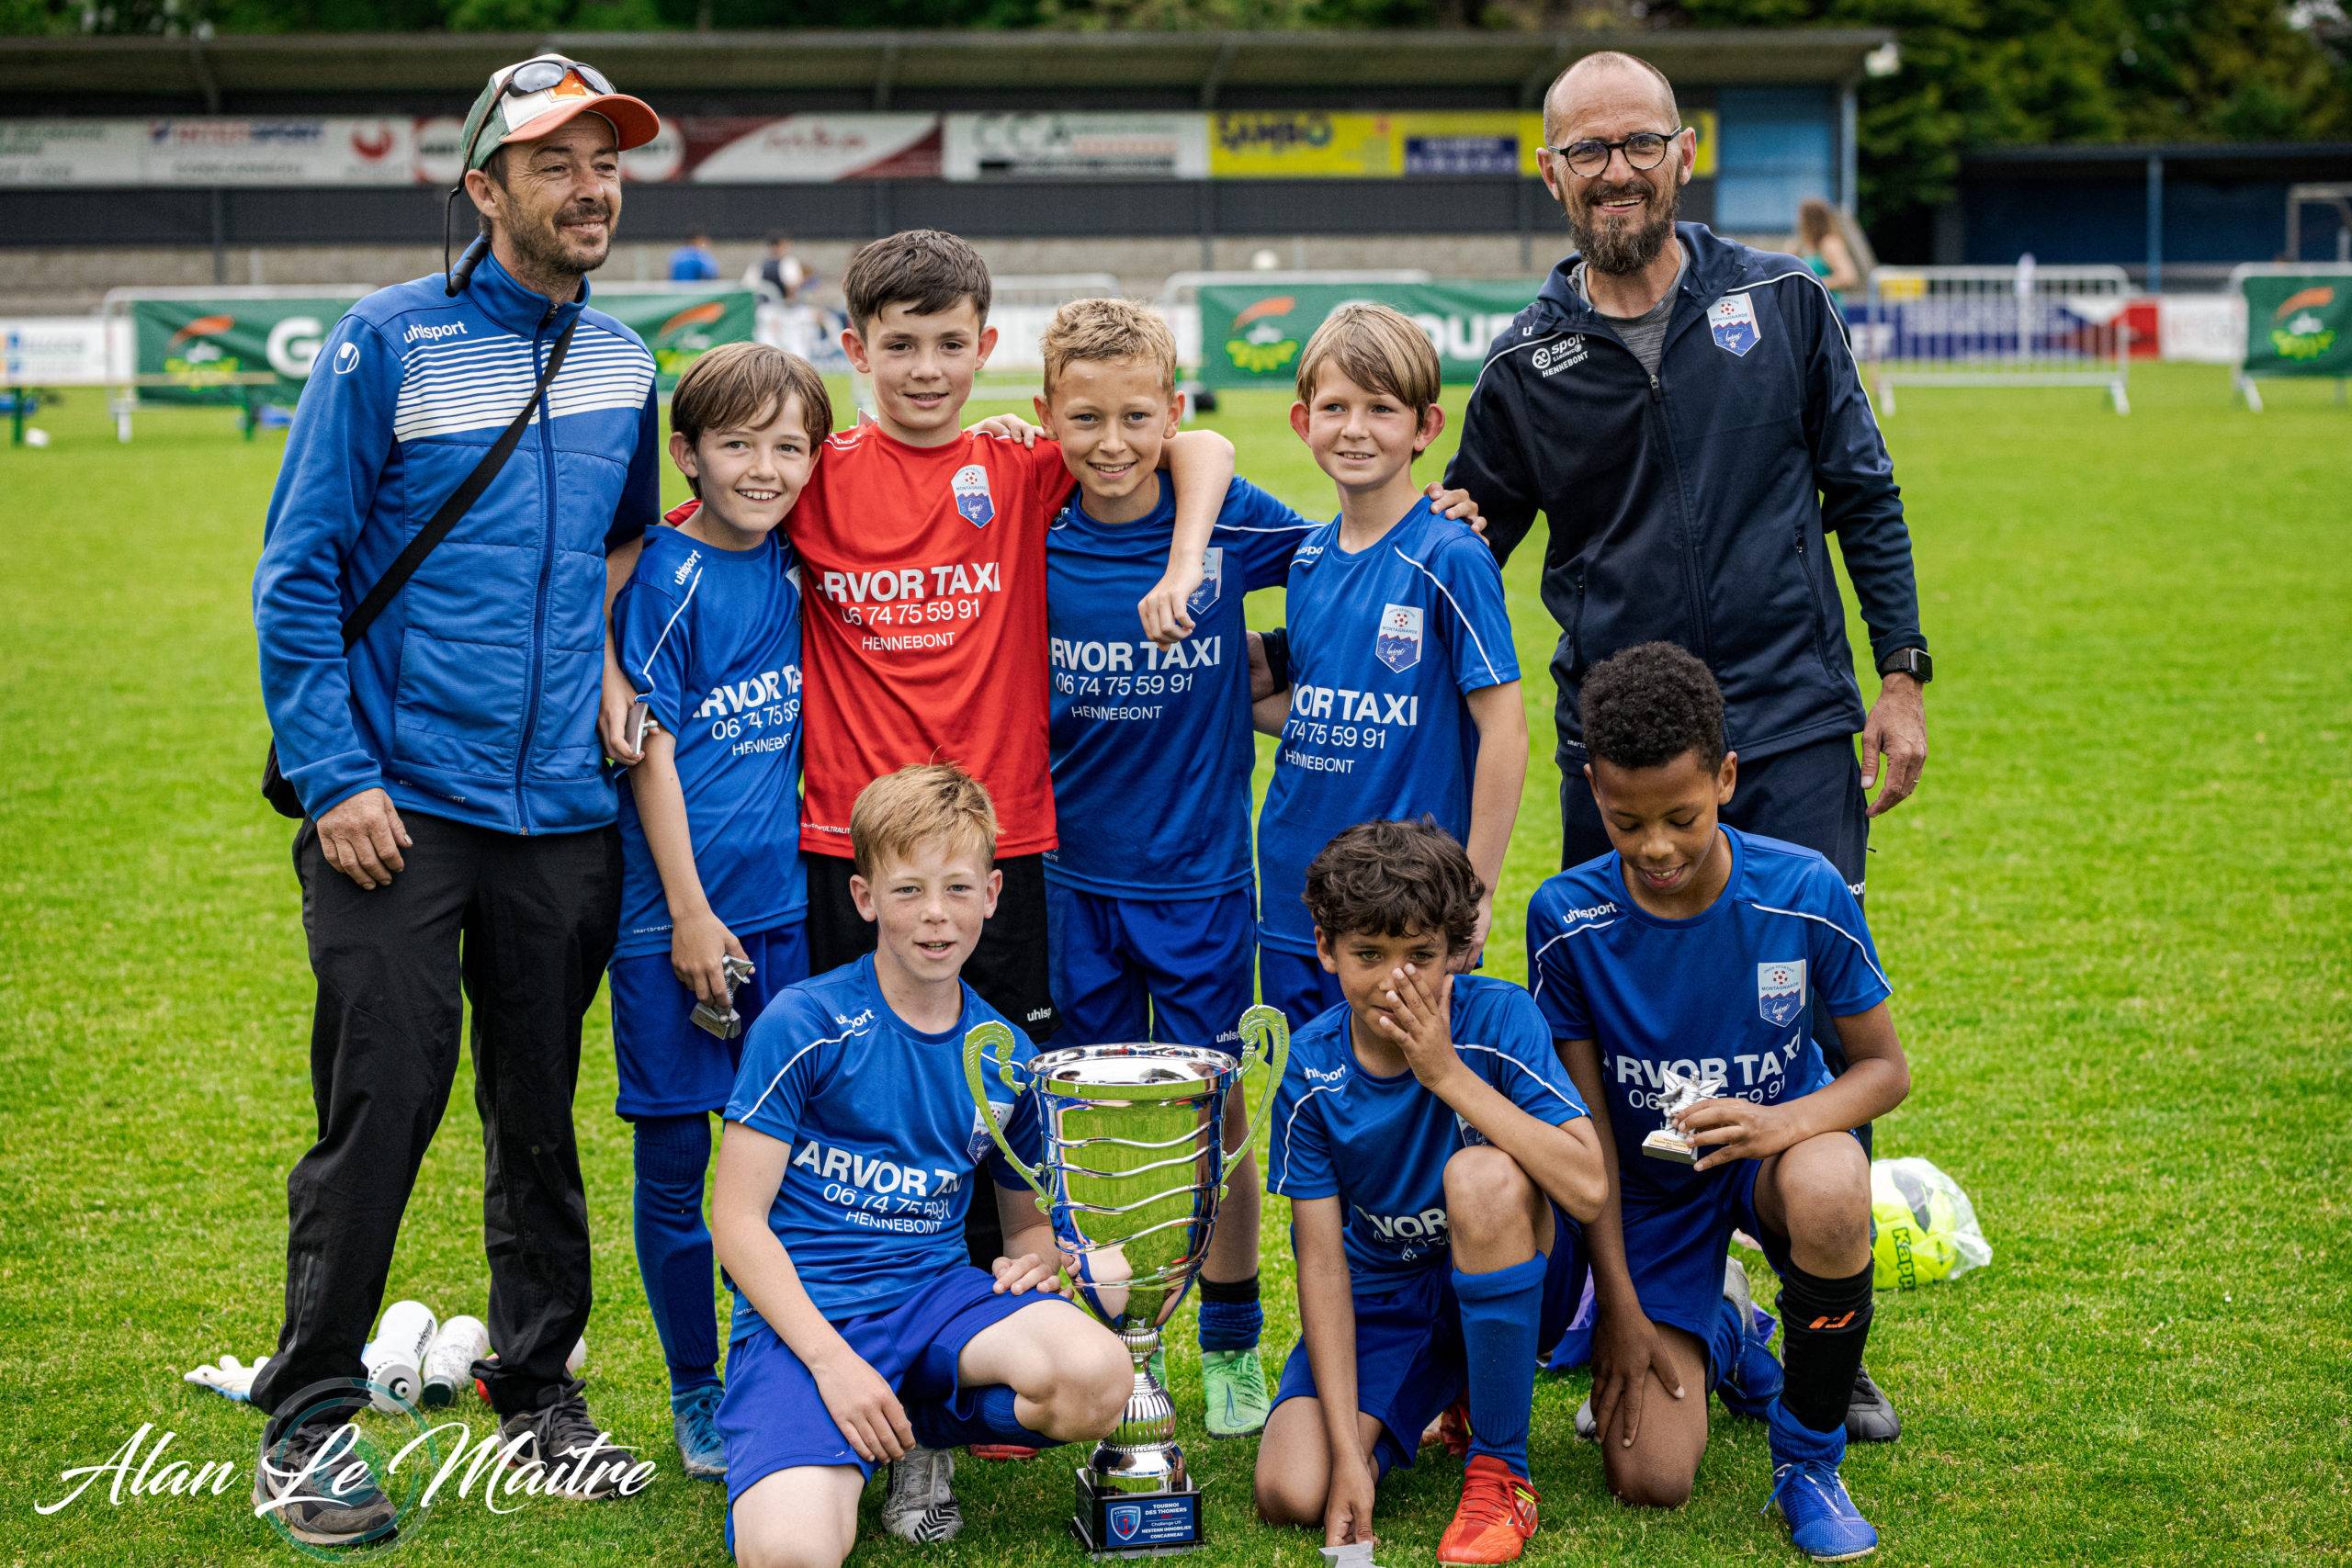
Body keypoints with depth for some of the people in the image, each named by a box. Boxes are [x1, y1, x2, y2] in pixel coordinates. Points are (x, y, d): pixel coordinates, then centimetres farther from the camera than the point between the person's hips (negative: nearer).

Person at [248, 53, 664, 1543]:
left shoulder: (622, 360, 9)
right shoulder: (391, 340, -6)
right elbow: (297, 572, -7)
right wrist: (336, 777, -13)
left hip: (562, 808, 5)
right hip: (397, 805, -5)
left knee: (542, 1111, 12)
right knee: (382, 1101, -7)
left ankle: (539, 1384, 26)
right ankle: (305, 1420, 5)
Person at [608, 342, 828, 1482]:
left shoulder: (790, 563, 6)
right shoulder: (667, 578, -10)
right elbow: (652, 750, -11)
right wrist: (689, 912, -13)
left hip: (785, 902, 5)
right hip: (678, 909, -5)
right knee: (674, 1161, 4)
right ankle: (695, 1395, 16)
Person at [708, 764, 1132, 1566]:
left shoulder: (1006, 1057, 8)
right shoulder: (801, 1026, -6)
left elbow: (1028, 1218, 21)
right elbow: (738, 1219, -7)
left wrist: (1033, 1258, -6)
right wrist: (832, 1358, -18)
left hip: (936, 1292, 4)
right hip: (801, 1313, -4)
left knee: (1096, 1378, -29)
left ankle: (924, 1435, 3)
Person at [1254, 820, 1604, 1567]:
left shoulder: (1497, 1018, -20)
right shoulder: (1310, 1071, -13)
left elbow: (1587, 1189, -32)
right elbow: (1322, 1261, -13)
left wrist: (1450, 1075, -33)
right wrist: (1348, 1450, -19)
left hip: (1521, 1276, -3)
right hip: (1384, 1300, 3)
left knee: (1482, 1173, -36)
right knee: (1292, 1495, -20)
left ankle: (1501, 1471, -19)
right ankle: (1451, 1394, 16)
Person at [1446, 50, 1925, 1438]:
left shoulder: (1782, 305, 5)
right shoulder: (1529, 362, 5)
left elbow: (1864, 498, 10)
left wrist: (1902, 677, 3)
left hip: (1795, 730, -1)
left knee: (1819, 1029, -3)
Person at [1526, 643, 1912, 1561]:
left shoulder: (1805, 893, -19)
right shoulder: (1567, 919, -17)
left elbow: (1885, 1068, -8)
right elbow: (1586, 1120, -8)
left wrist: (1787, 1121, -31)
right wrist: (1620, 1306, -9)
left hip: (1774, 1145, -1)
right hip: (1652, 1183, 1)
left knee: (1830, 1196, -41)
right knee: (1649, 1481, -12)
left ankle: (1809, 1459, -13)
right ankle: (1719, 1341, 28)